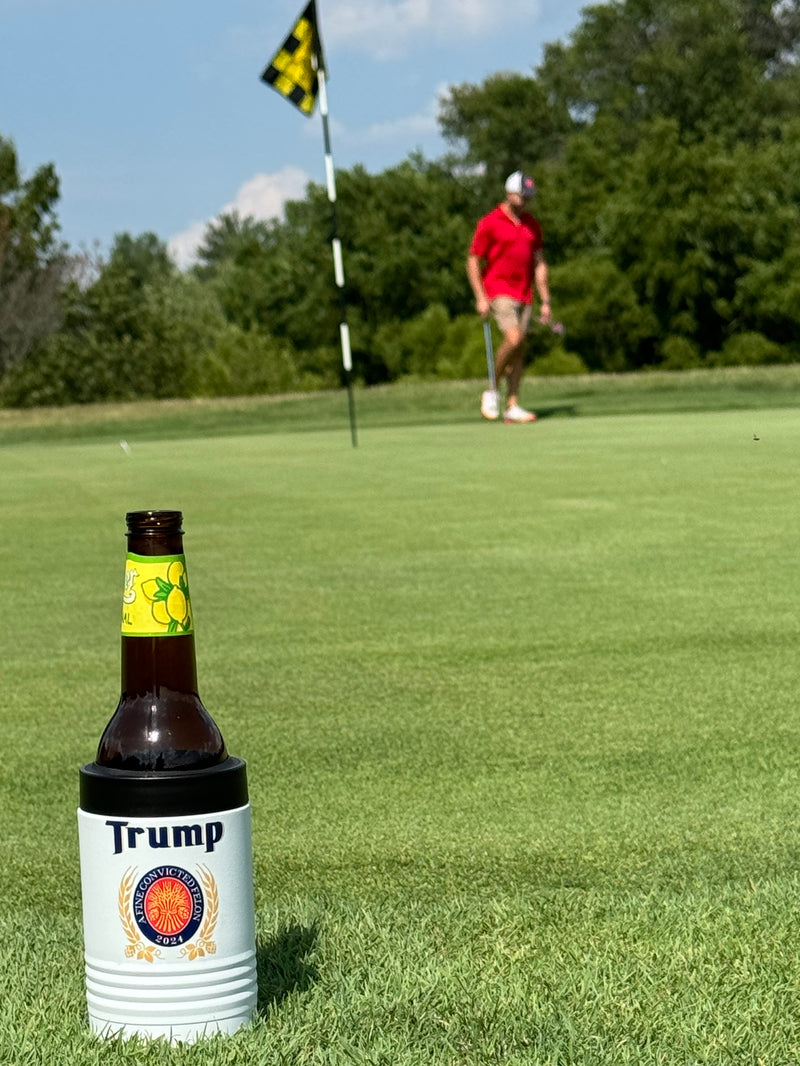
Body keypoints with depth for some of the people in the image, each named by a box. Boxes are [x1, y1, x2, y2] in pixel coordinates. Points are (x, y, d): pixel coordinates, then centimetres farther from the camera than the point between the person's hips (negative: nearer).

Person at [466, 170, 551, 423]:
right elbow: (473, 261, -3)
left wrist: (546, 301, 9)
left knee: (519, 351, 1)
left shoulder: (532, 225, 12)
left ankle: (512, 407, 4)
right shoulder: (489, 223, -5)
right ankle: (493, 390, -5)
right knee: (513, 338, -23)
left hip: (524, 295, 6)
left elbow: (539, 264, 16)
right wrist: (480, 297, -12)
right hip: (498, 291, -6)